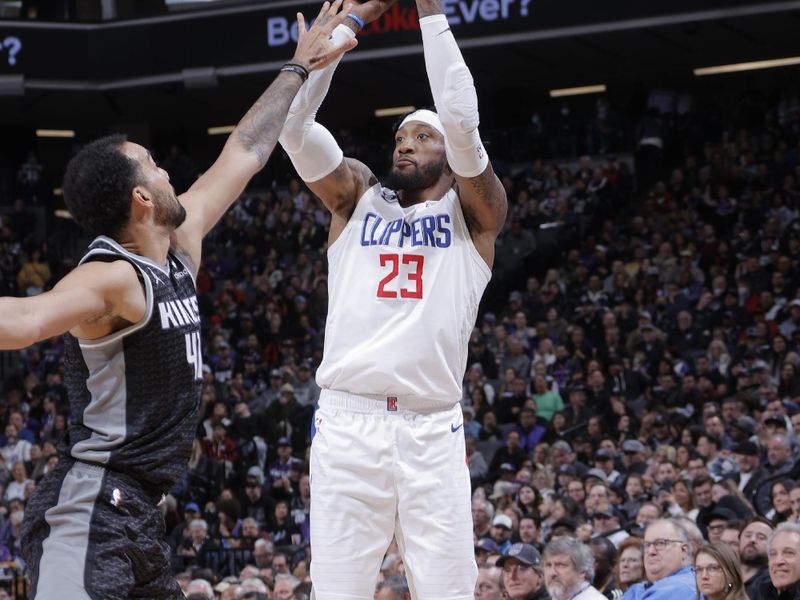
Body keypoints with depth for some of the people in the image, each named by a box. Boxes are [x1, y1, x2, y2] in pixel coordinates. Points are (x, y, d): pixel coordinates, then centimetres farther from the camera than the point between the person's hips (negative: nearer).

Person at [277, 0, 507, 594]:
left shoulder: (473, 211, 12)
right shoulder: (356, 198, 18)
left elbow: (462, 122, -4)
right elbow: (293, 122, 5)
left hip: (432, 432, -1)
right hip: (347, 421, 1)